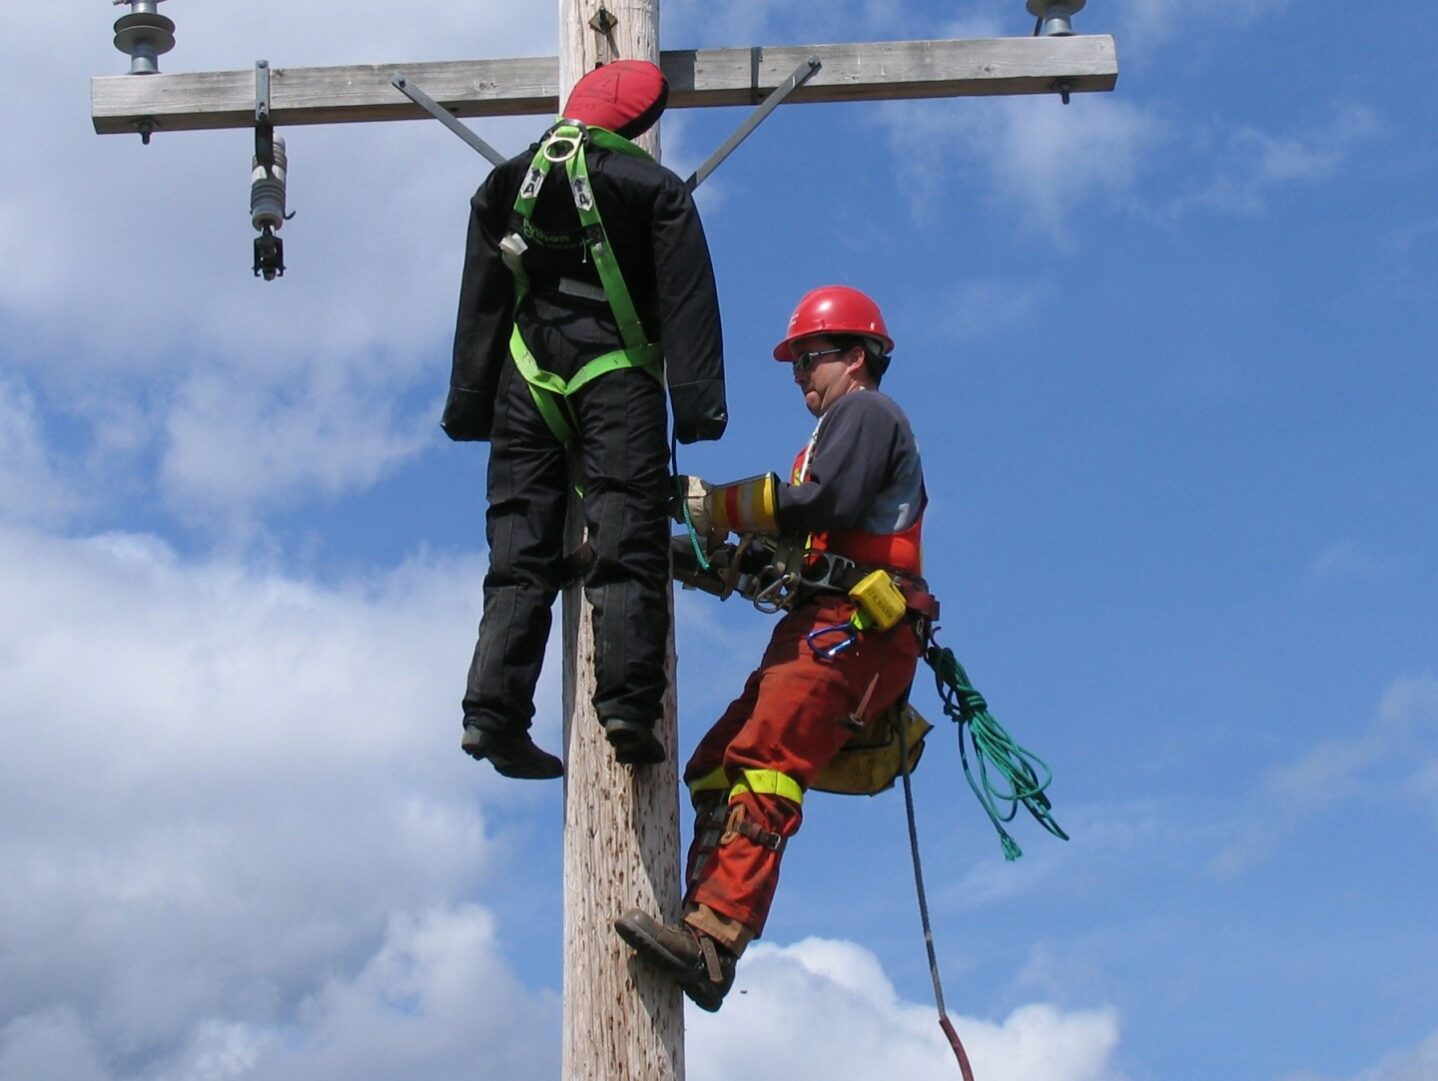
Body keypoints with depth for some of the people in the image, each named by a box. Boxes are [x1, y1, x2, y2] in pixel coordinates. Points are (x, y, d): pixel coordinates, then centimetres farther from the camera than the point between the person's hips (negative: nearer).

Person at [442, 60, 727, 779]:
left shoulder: (506, 185, 14)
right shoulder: (654, 187, 3)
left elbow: (479, 305, 14)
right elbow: (687, 300, -5)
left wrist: (470, 404, 15)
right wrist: (699, 401, -8)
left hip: (527, 380, 4)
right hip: (618, 376, -4)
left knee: (519, 551, 3)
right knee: (627, 546, -9)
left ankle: (495, 712, -6)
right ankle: (627, 705, -21)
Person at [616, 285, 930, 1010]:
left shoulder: (865, 411, 5)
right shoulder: (843, 431, 34)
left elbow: (825, 503, -14)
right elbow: (802, 544, 25)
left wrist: (720, 506, -8)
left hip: (851, 624, -10)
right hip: (824, 629, 10)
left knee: (763, 765, -25)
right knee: (715, 766, 0)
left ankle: (713, 937, -37)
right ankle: (706, 928, -9)